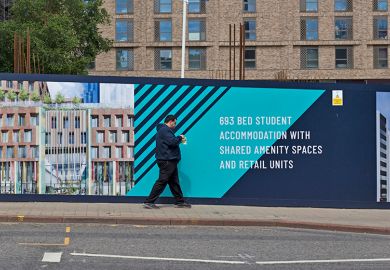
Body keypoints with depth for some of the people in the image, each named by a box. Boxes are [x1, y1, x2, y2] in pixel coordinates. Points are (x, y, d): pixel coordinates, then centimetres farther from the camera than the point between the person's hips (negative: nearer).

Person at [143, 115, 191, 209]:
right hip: (167, 161, -11)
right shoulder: (165, 130, -14)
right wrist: (180, 138, -6)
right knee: (162, 181, -10)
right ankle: (149, 202, -10)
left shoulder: (165, 130, 21)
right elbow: (172, 142, -24)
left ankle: (180, 201, 21)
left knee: (174, 182, 14)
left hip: (170, 161, 11)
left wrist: (179, 140, 11)